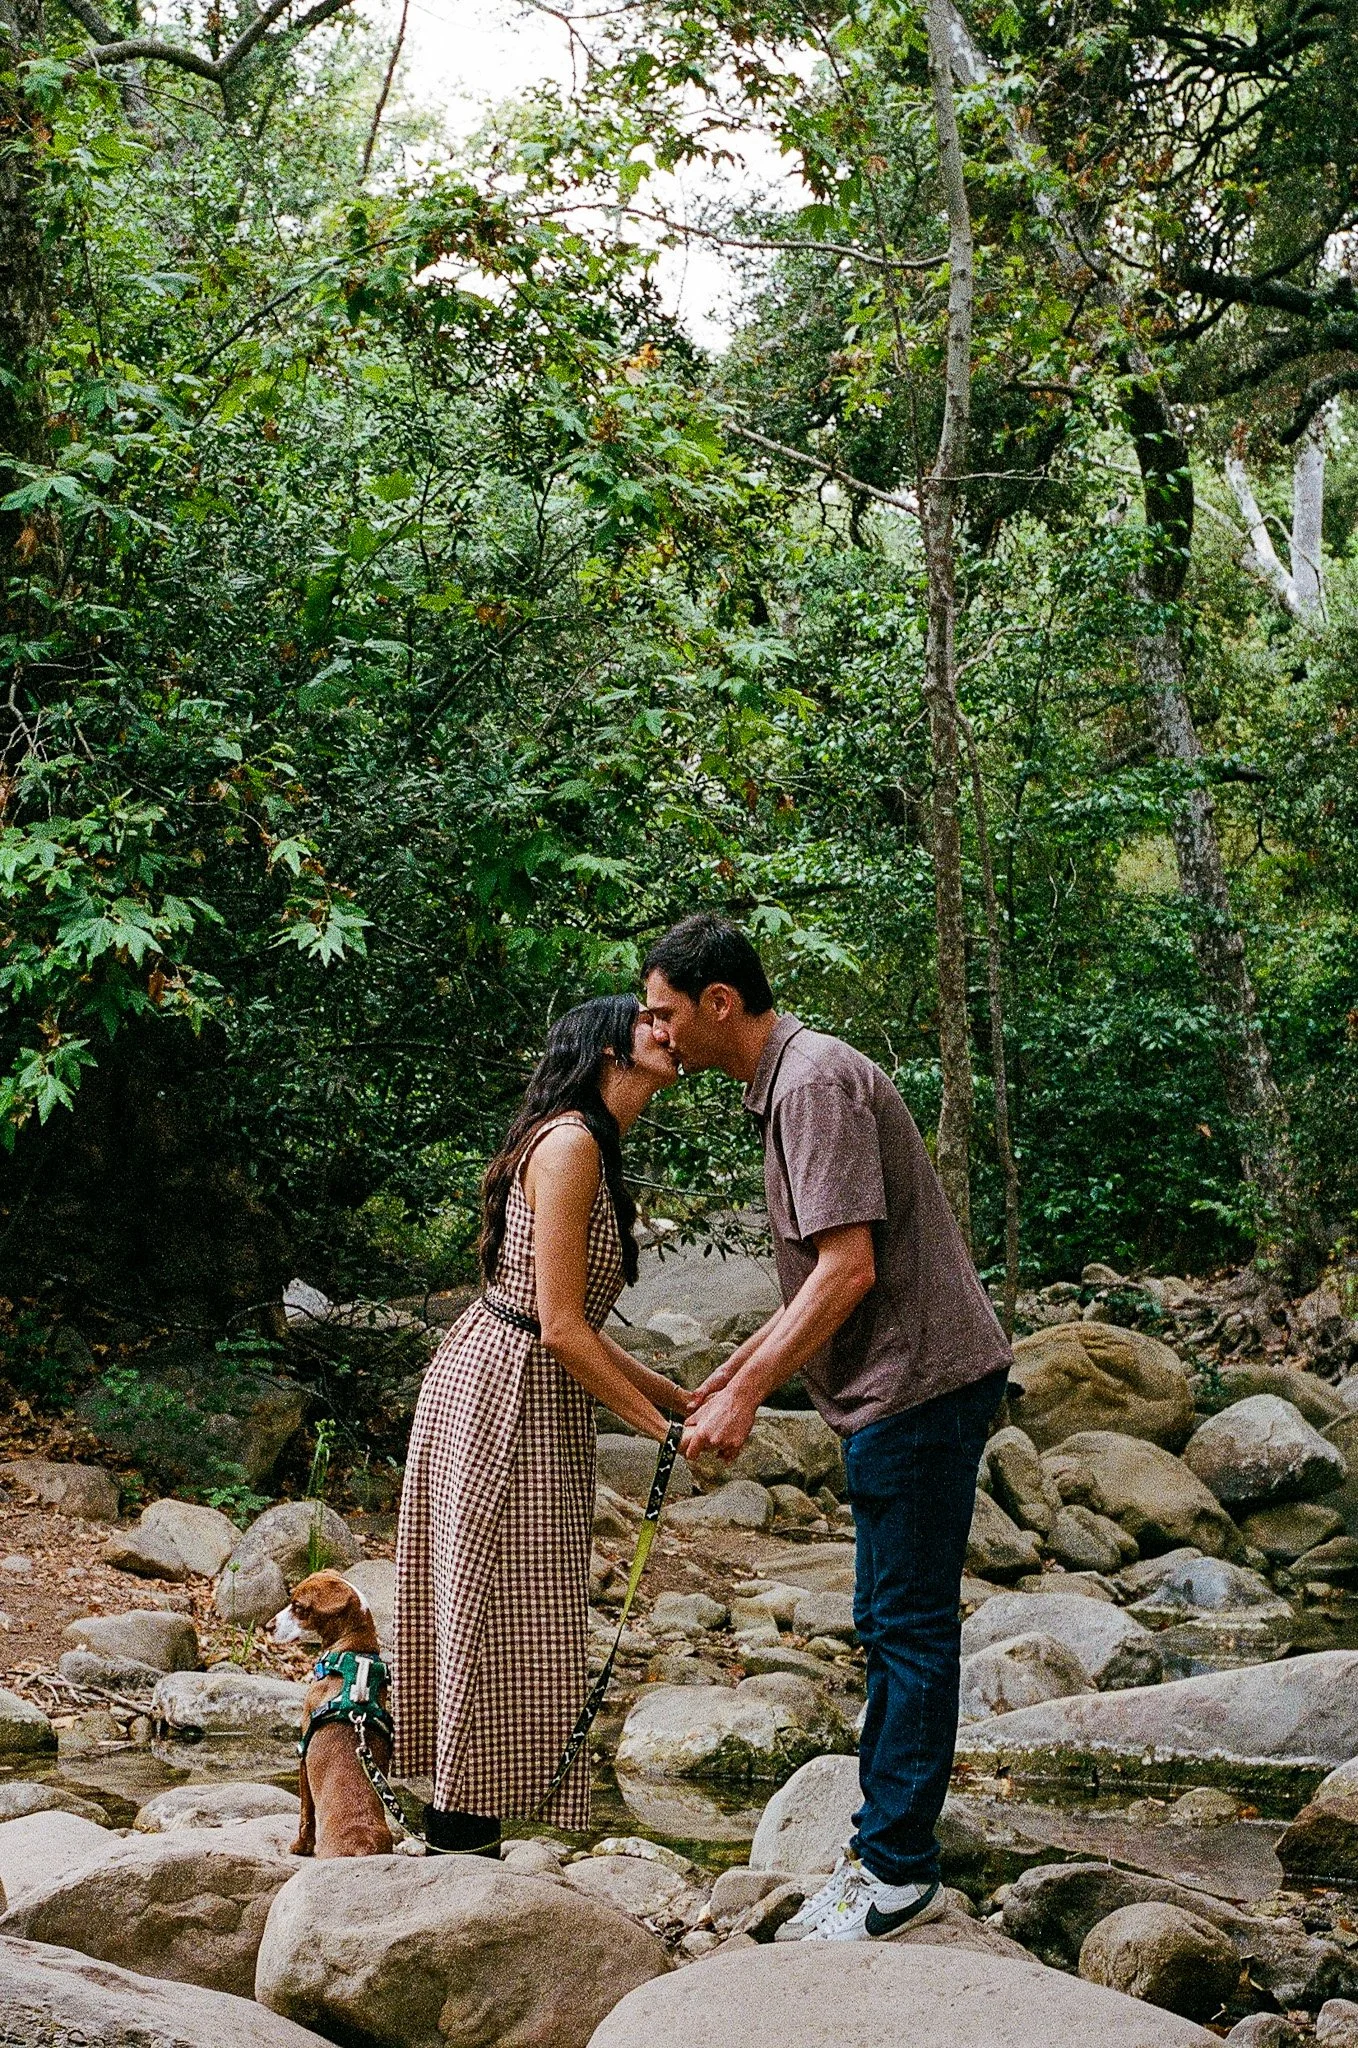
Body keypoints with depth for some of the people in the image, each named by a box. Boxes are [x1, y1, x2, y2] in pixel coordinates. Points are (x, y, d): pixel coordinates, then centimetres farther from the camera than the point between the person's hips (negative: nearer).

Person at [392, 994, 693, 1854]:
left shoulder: (594, 1151, 14)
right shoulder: (570, 1143, -16)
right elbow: (559, 1328, -20)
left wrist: (676, 1397, 15)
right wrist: (661, 1430, -15)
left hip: (532, 1396, 10)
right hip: (502, 1393, -10)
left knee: (501, 1622, 13)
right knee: (500, 1622, -4)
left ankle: (461, 1836, 21)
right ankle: (462, 1844, 5)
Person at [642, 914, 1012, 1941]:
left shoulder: (815, 1081, -17)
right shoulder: (790, 1079, 16)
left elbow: (849, 1267, -24)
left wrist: (747, 1395, -21)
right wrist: (742, 1365, 21)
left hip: (922, 1382, -11)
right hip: (907, 1386, 11)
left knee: (909, 1625, -5)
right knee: (891, 1623, 15)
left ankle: (895, 1872, 2)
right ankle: (890, 1843, 24)